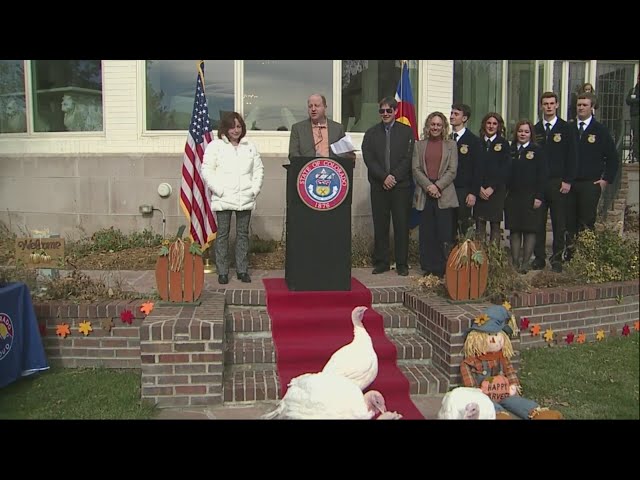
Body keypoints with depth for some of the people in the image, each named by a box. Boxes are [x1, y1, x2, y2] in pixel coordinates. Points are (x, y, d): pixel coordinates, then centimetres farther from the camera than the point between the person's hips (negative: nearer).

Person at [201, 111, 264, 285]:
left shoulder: (250, 147, 13)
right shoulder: (215, 146, 1)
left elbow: (259, 169, 13)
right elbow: (207, 171, -4)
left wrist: (255, 189, 0)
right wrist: (219, 190, -11)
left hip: (245, 199, 3)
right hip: (223, 199, -3)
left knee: (243, 234, 7)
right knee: (222, 234, 0)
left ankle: (242, 270, 15)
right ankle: (222, 272, 7)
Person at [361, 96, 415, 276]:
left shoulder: (407, 132, 6)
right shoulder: (371, 133, 11)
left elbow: (409, 158, -2)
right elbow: (368, 158, 1)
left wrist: (394, 177, -11)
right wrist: (384, 177, -11)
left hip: (401, 185, -1)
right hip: (379, 187, 2)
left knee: (401, 225, 1)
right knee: (380, 225, 4)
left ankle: (402, 264, 8)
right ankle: (381, 262, 13)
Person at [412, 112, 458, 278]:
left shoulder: (451, 145, 8)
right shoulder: (420, 145, 12)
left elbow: (452, 170, 1)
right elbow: (416, 169, 4)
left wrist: (438, 186, -11)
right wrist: (428, 186, -9)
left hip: (445, 194, -1)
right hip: (425, 194, 2)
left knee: (445, 233, -4)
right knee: (426, 234, 2)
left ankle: (443, 269, 2)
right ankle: (429, 268, 10)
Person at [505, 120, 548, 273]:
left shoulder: (537, 150, 0)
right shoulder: (510, 150, 9)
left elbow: (542, 175, -4)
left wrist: (539, 197, -11)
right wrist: (504, 193, 3)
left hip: (530, 196, -3)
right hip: (512, 196, 3)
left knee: (529, 230, 1)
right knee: (514, 230, 5)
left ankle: (525, 262, 6)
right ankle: (515, 262, 11)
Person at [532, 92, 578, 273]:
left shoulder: (566, 128, 3)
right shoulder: (535, 129, 10)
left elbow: (572, 157, 0)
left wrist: (568, 181, -7)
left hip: (558, 183, -2)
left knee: (559, 223, 1)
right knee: (538, 222, 3)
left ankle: (557, 258, 9)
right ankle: (539, 258, 11)